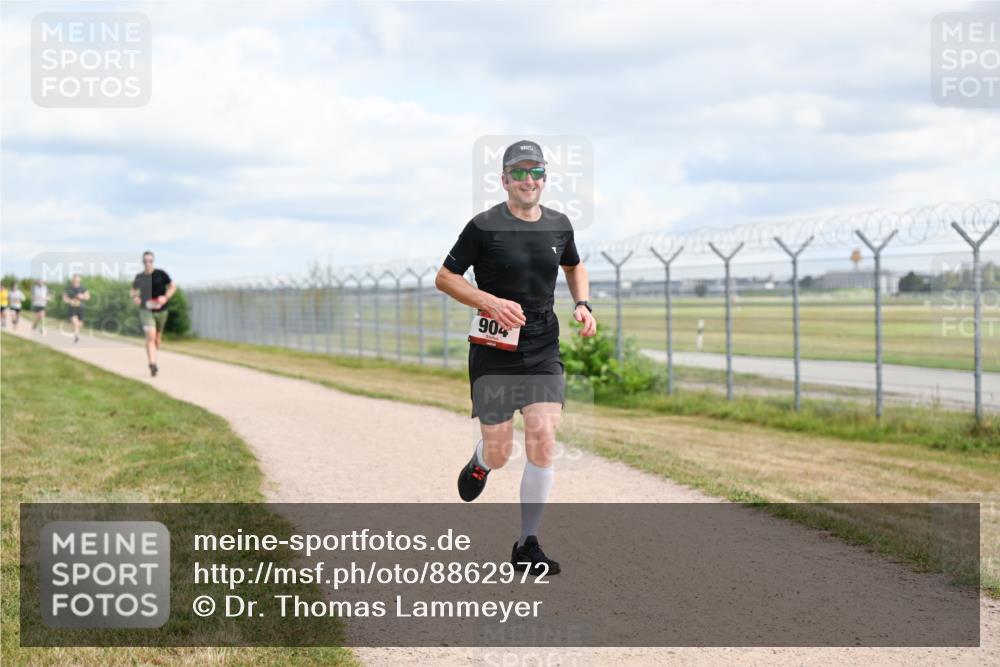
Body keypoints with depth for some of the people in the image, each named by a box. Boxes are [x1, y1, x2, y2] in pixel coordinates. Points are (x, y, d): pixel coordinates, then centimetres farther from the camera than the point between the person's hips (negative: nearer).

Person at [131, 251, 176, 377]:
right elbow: (134, 290, 19)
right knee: (150, 336, -18)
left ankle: (152, 359, 38)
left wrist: (166, 297, -12)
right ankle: (152, 365, -21)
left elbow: (173, 286, 4)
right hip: (146, 310, -1)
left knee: (157, 337, 15)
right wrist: (134, 297, -3)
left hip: (161, 310, 1)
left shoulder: (161, 274, -4)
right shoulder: (139, 277, 1)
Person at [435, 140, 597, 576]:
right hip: (493, 353, -3)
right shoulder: (485, 226, -7)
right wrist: (490, 301, -19)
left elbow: (574, 267, 26)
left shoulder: (558, 225, 7)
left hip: (543, 352, 3)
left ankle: (527, 546, 2)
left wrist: (582, 304, 7)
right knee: (500, 454, -2)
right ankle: (480, 462, 39)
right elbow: (444, 277, -4)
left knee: (542, 442, -11)